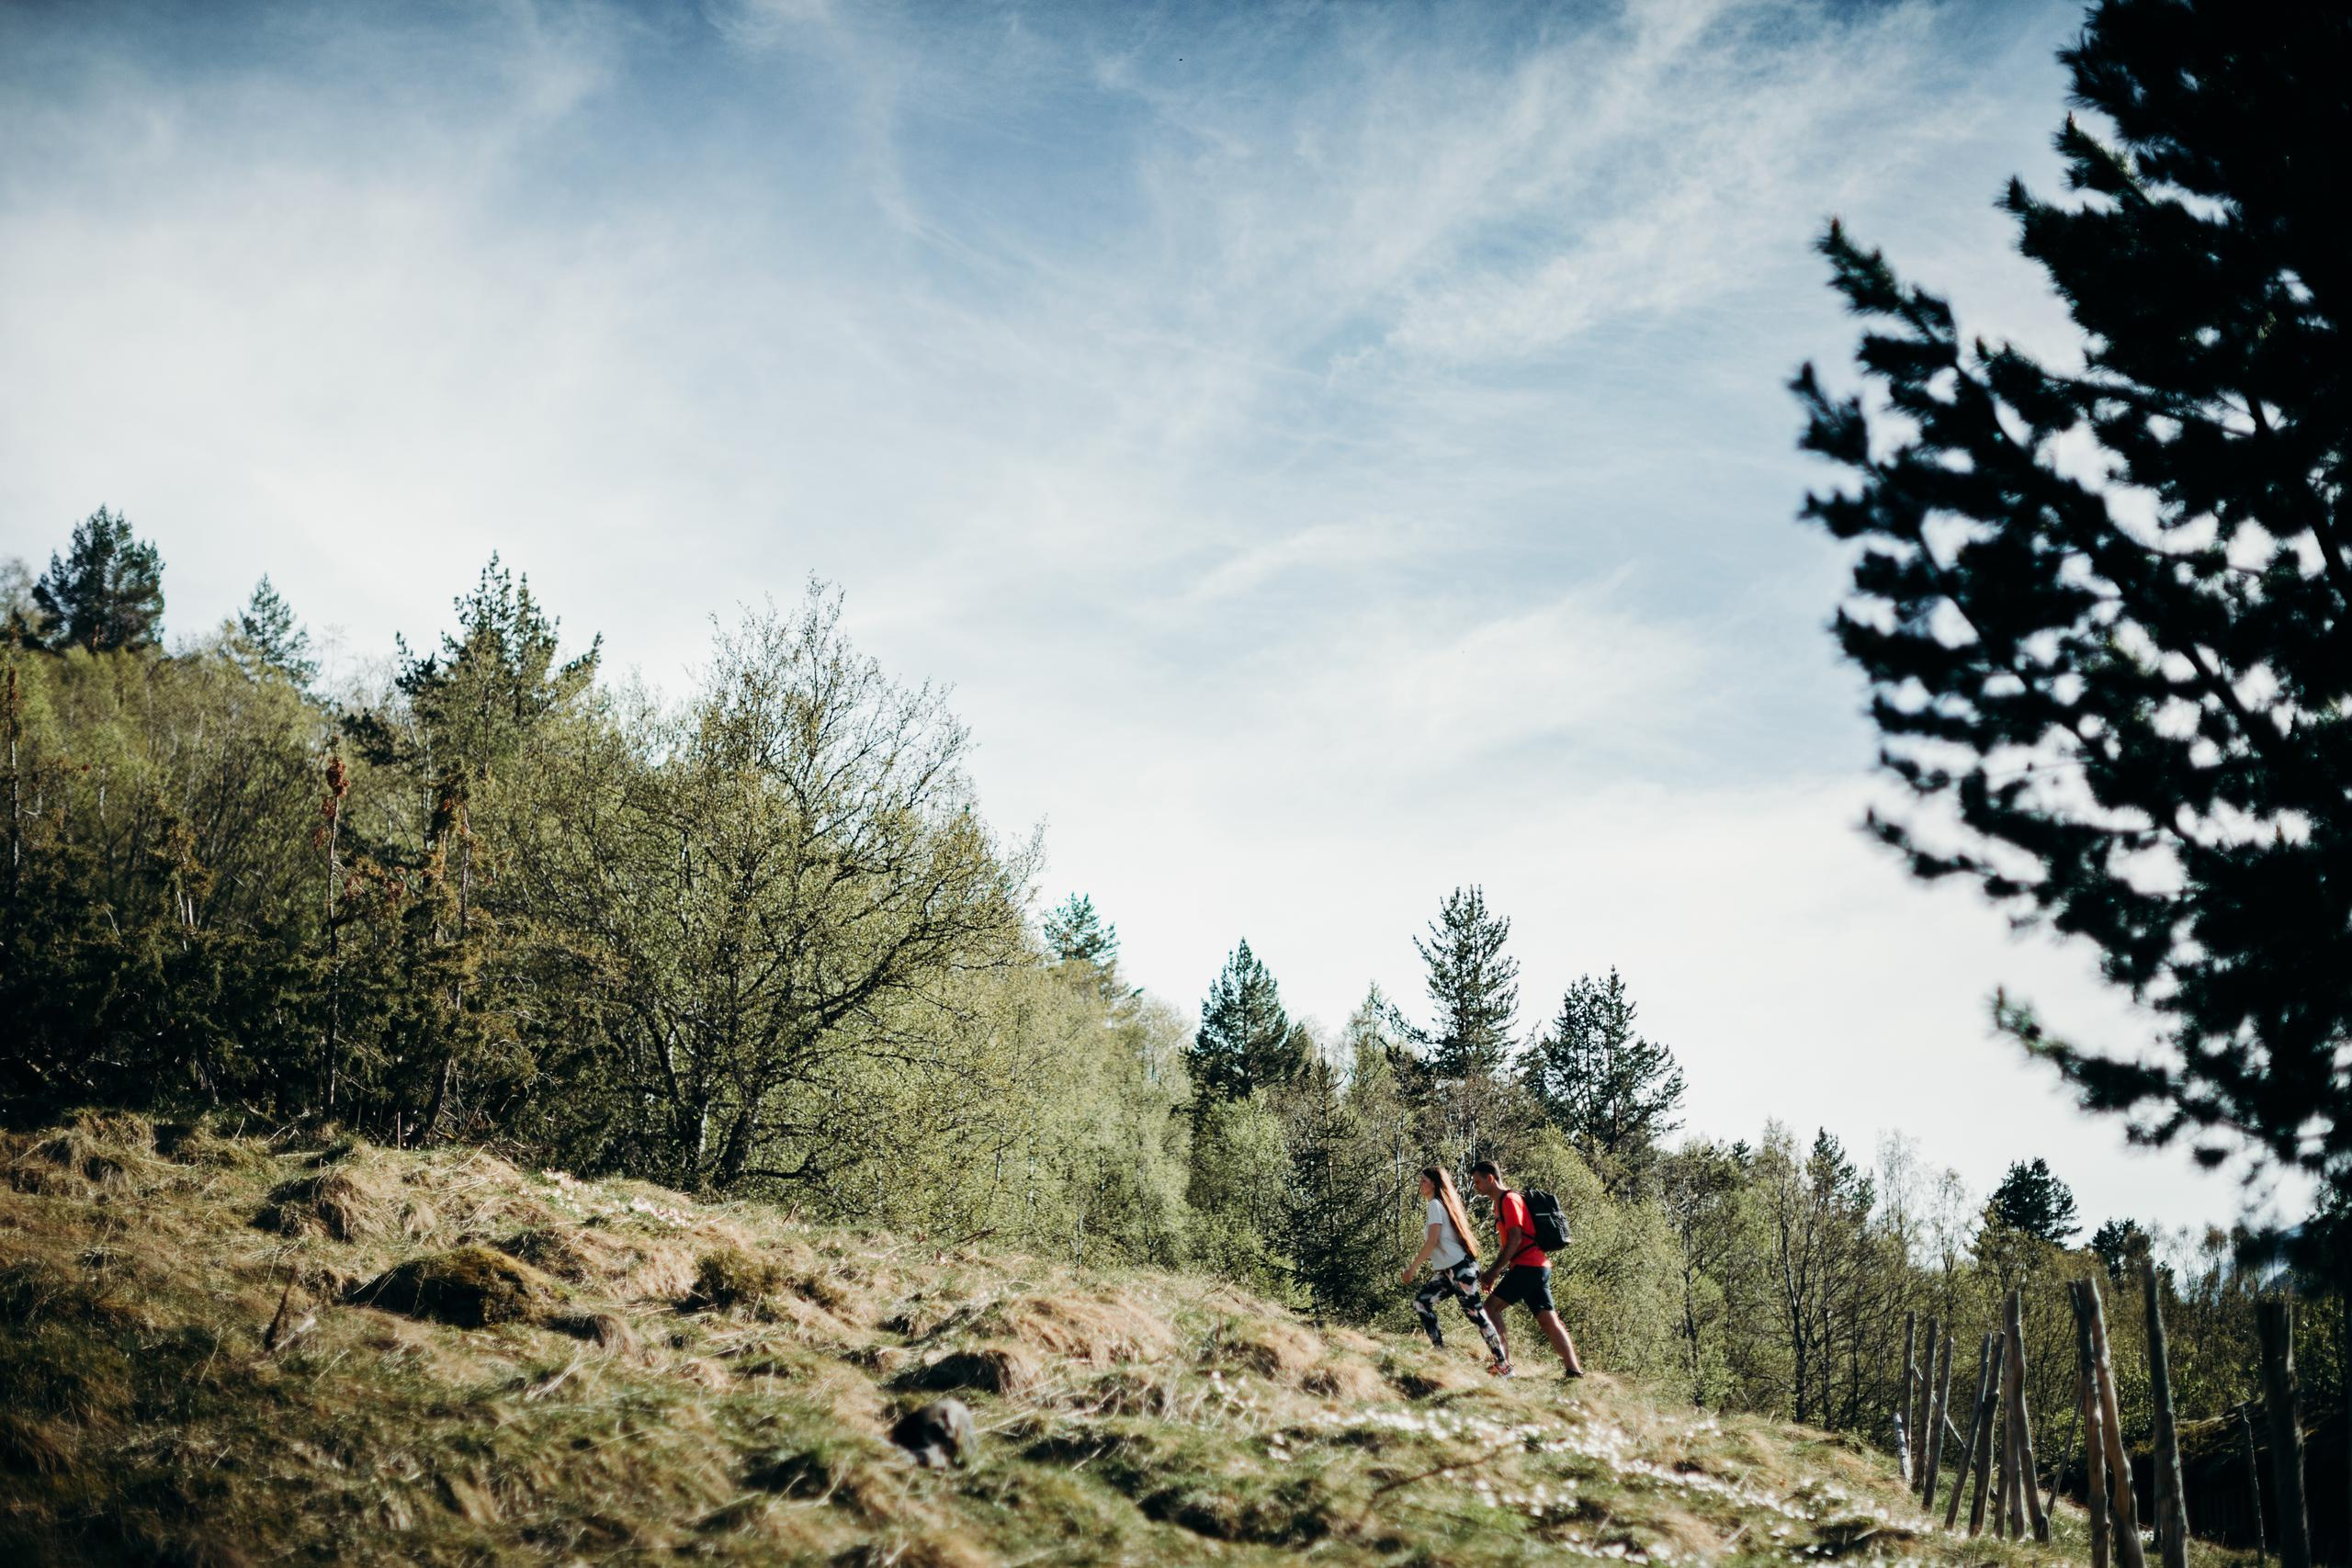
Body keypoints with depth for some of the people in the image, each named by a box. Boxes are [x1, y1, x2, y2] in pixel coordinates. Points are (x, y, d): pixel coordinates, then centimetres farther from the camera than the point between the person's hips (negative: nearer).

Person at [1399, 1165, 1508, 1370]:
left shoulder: (1435, 1204, -9)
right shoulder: (1443, 1203, 18)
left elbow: (1432, 1241, -17)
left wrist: (1413, 1267, -14)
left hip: (1459, 1267, -10)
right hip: (1445, 1270, 10)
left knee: (1474, 1313, -7)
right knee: (1421, 1303, 4)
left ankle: (1502, 1362, -3)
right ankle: (1439, 1350, 3)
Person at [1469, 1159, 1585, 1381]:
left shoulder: (1509, 1200, -9)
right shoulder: (1500, 1203, 22)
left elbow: (1515, 1240, -18)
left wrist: (1494, 1272, -16)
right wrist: (1493, 1273, 17)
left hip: (1528, 1266, -10)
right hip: (1538, 1266, 10)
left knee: (1491, 1306, -11)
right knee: (1548, 1321, 6)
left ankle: (1504, 1364, -15)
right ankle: (1574, 1370, 2)